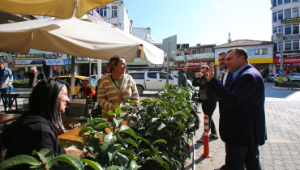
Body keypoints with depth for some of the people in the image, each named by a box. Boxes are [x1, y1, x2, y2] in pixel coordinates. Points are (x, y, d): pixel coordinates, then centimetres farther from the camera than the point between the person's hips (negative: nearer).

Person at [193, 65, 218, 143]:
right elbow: (194, 84, 10)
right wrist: (196, 77, -5)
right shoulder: (201, 79, 13)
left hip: (211, 102, -7)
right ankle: (214, 133, 29)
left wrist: (203, 77, -23)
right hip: (203, 101, 8)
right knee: (209, 117, 15)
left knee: (207, 117, -12)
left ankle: (204, 136, -12)